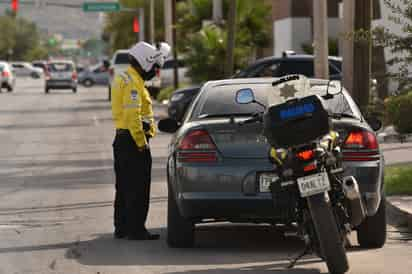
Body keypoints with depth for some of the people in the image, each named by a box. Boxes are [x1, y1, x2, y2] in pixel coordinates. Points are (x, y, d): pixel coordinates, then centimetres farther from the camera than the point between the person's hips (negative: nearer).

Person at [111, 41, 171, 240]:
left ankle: (122, 228, 21)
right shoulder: (133, 83, -17)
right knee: (138, 189, -6)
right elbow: (132, 115, -23)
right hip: (133, 140, -10)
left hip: (121, 138, 10)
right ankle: (136, 229, -5)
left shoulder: (125, 79, 15)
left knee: (124, 187, 15)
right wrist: (141, 143, -20)